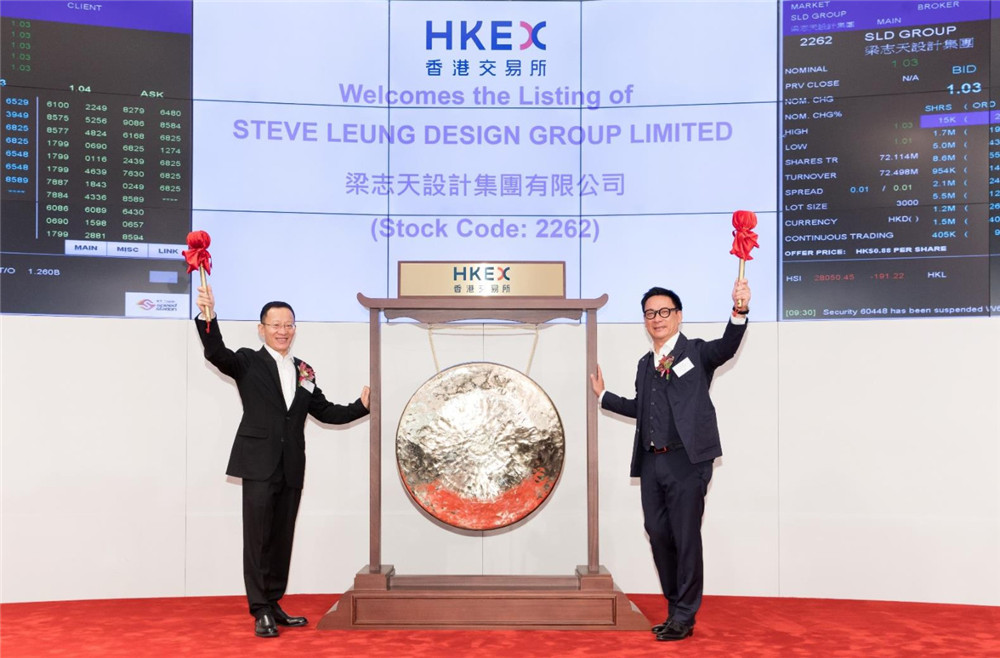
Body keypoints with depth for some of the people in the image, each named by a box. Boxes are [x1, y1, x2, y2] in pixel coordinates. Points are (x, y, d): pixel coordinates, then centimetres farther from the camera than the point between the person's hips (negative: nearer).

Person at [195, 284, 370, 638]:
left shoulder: (304, 371, 14)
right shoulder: (248, 362, 0)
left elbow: (325, 412, 16)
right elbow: (217, 354, -19)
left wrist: (361, 406, 4)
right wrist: (208, 318, -36)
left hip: (291, 469, 5)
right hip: (259, 465, -5)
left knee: (281, 539, 12)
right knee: (258, 538, -3)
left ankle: (273, 605, 23)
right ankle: (261, 611, 5)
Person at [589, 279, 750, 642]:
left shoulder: (696, 352, 0)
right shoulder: (645, 363, 18)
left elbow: (726, 347, -21)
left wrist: (739, 311, -38)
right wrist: (602, 395, 30)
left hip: (686, 461, -6)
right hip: (651, 462, 7)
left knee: (685, 537, 0)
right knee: (658, 535, 11)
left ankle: (684, 618, 12)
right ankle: (675, 608, 27)